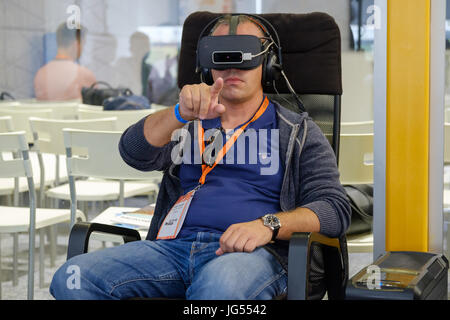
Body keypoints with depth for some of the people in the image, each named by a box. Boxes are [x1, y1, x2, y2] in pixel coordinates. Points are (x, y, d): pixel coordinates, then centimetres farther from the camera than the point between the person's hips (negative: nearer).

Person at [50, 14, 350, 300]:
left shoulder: (297, 132, 18)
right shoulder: (188, 125, 25)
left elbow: (335, 209, 5)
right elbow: (134, 153, 5)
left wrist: (268, 225, -13)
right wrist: (182, 113, -15)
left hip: (252, 252, -4)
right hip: (173, 246, 4)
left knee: (219, 286, -43)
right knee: (71, 278, -22)